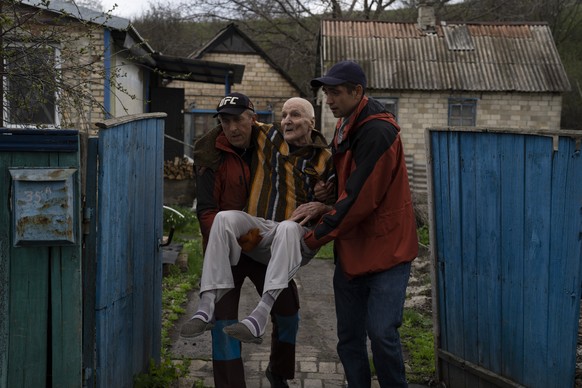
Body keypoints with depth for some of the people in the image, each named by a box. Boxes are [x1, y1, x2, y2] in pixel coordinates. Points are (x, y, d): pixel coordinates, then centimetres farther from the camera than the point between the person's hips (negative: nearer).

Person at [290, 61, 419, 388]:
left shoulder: (378, 132, -20)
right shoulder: (345, 125, 9)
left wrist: (312, 239, -18)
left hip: (386, 247, -9)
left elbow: (360, 200, -24)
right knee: (349, 338, 11)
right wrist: (324, 207, -4)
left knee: (382, 333, -11)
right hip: (352, 250, 9)